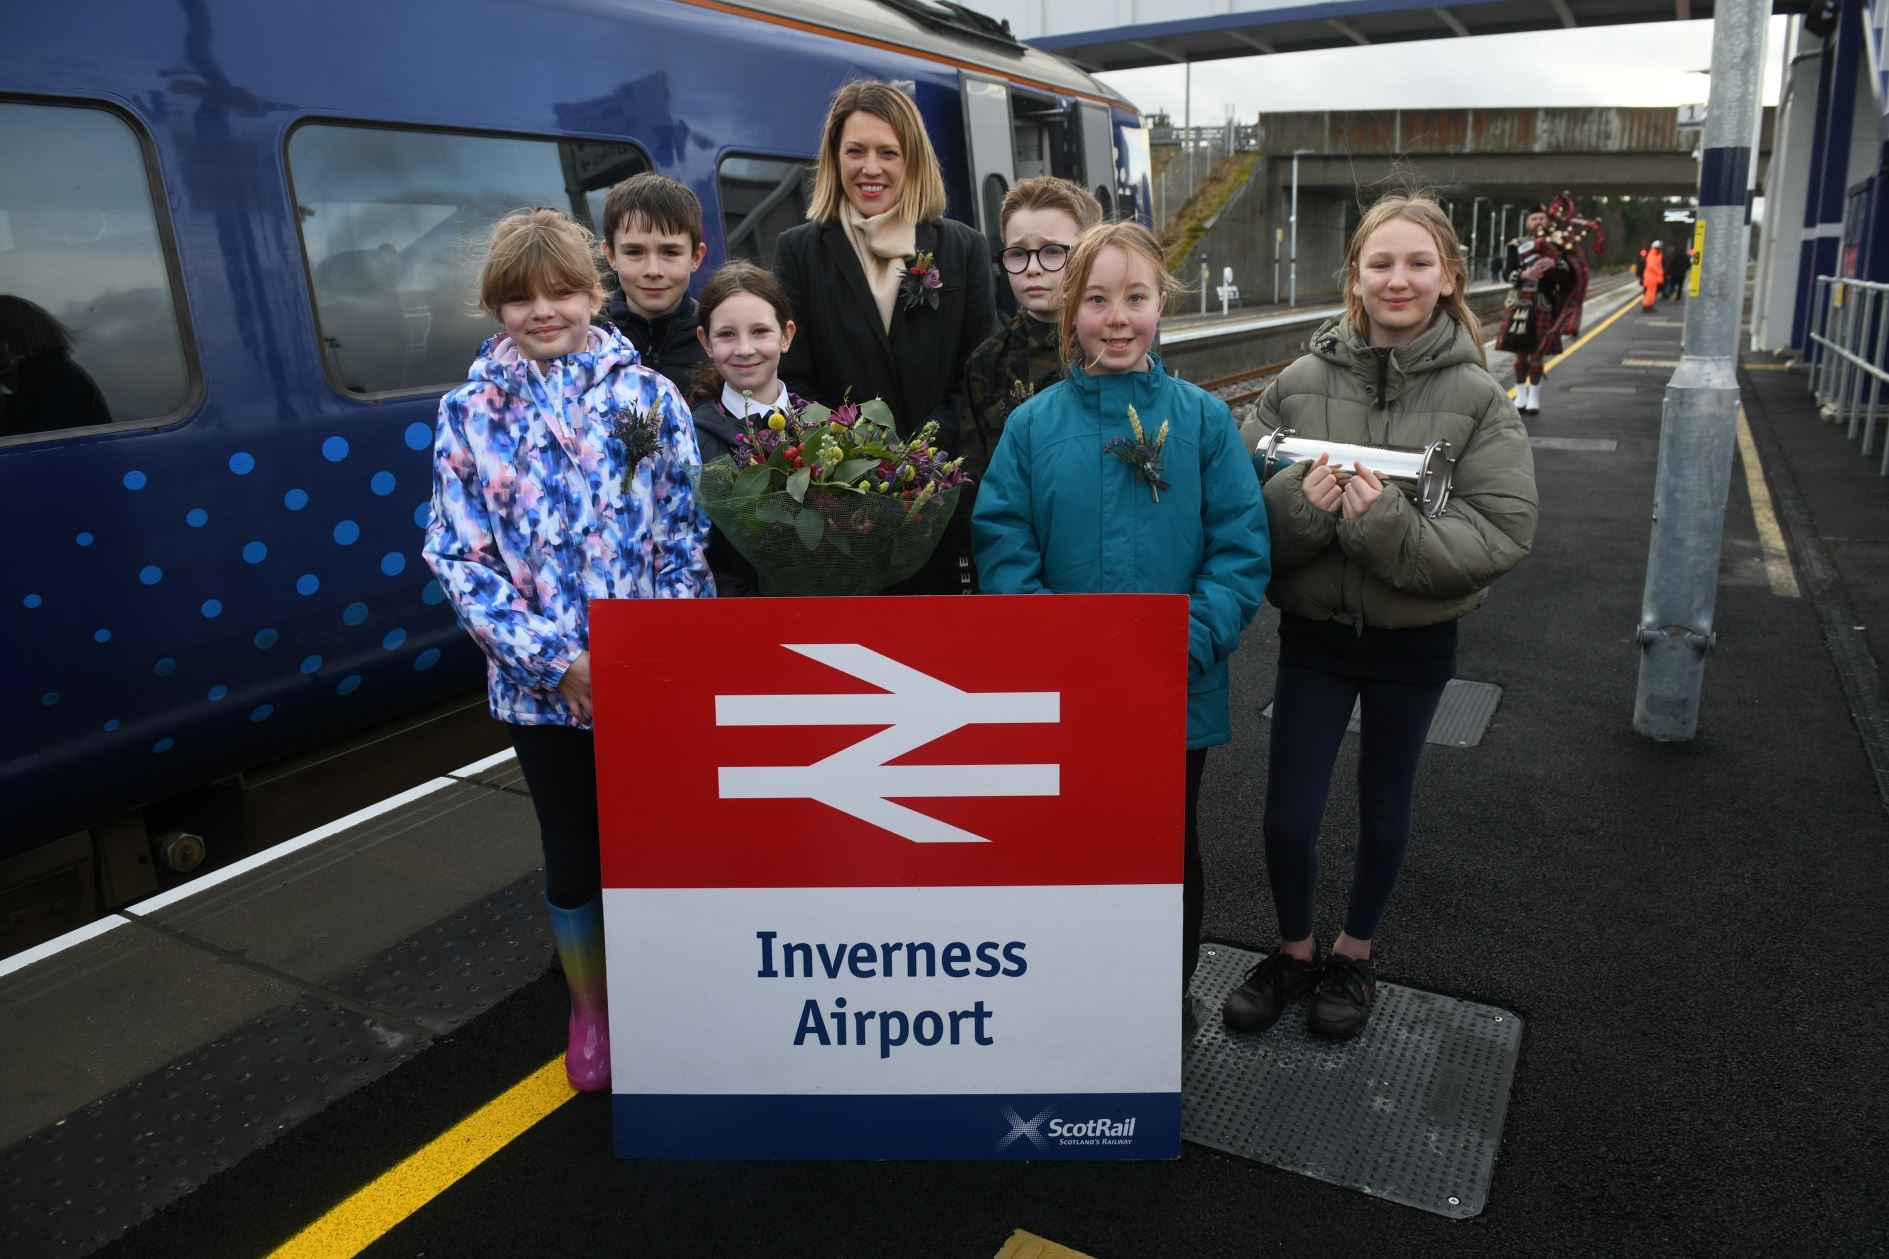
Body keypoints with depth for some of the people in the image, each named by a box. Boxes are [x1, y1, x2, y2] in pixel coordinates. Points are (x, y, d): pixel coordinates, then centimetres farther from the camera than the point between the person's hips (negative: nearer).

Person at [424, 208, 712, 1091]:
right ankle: (589, 1008, 38)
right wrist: (558, 659, -12)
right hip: (542, 684, 1)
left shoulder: (648, 397, -2)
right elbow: (456, 557, -3)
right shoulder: (468, 412, 0)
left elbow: (687, 537, -3)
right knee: (573, 854, 15)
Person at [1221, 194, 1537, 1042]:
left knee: (1384, 809, 17)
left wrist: (1388, 522, -28)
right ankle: (1295, 951, 33)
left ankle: (1354, 956, 41)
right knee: (1288, 817, 4)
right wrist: (1302, 502, -27)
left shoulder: (1478, 397, -9)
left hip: (1415, 640, 0)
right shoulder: (1299, 383, -6)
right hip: (1313, 632, 1)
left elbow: (1506, 532, -14)